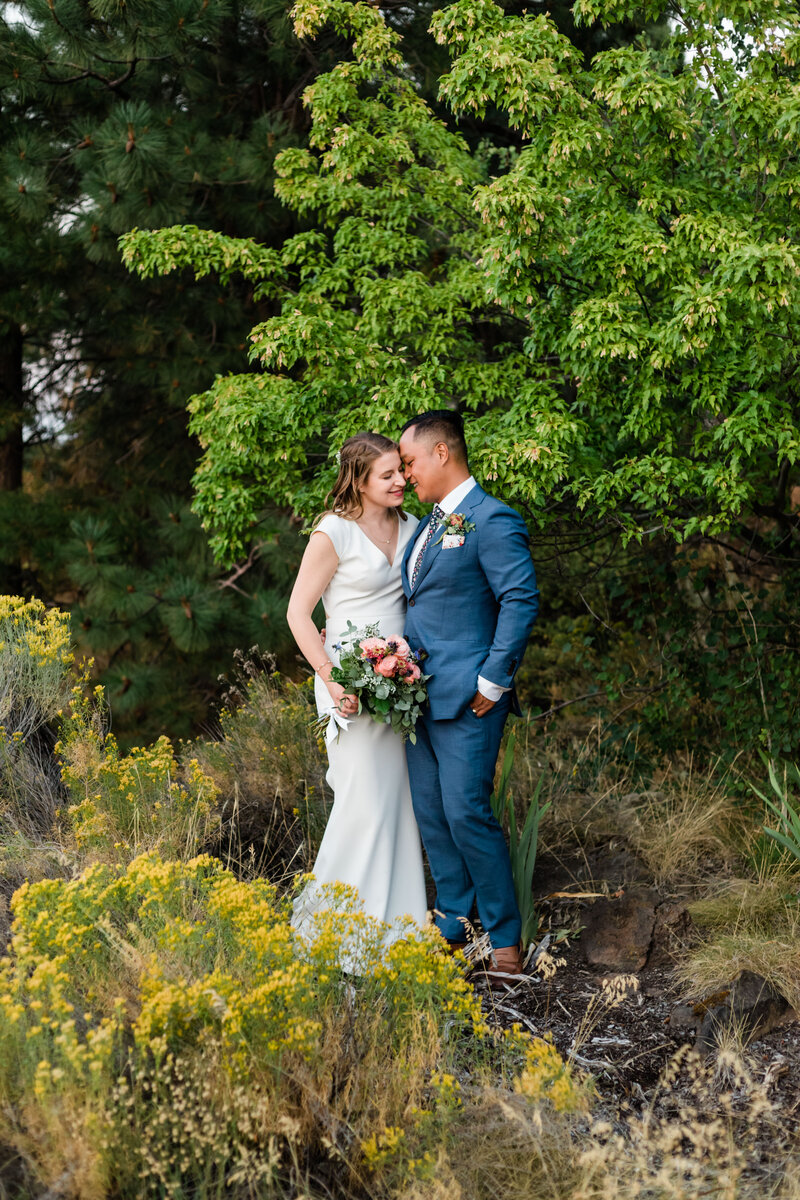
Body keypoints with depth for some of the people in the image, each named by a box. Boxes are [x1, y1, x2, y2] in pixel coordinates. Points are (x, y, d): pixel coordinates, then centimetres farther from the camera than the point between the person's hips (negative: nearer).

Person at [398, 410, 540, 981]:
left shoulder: (492, 519, -12)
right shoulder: (430, 522, 16)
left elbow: (522, 601, -17)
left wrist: (493, 682, -18)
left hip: (467, 697, -9)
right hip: (422, 693, 9)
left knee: (466, 813, -8)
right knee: (430, 812, 12)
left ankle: (505, 941, 3)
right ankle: (452, 923, 25)